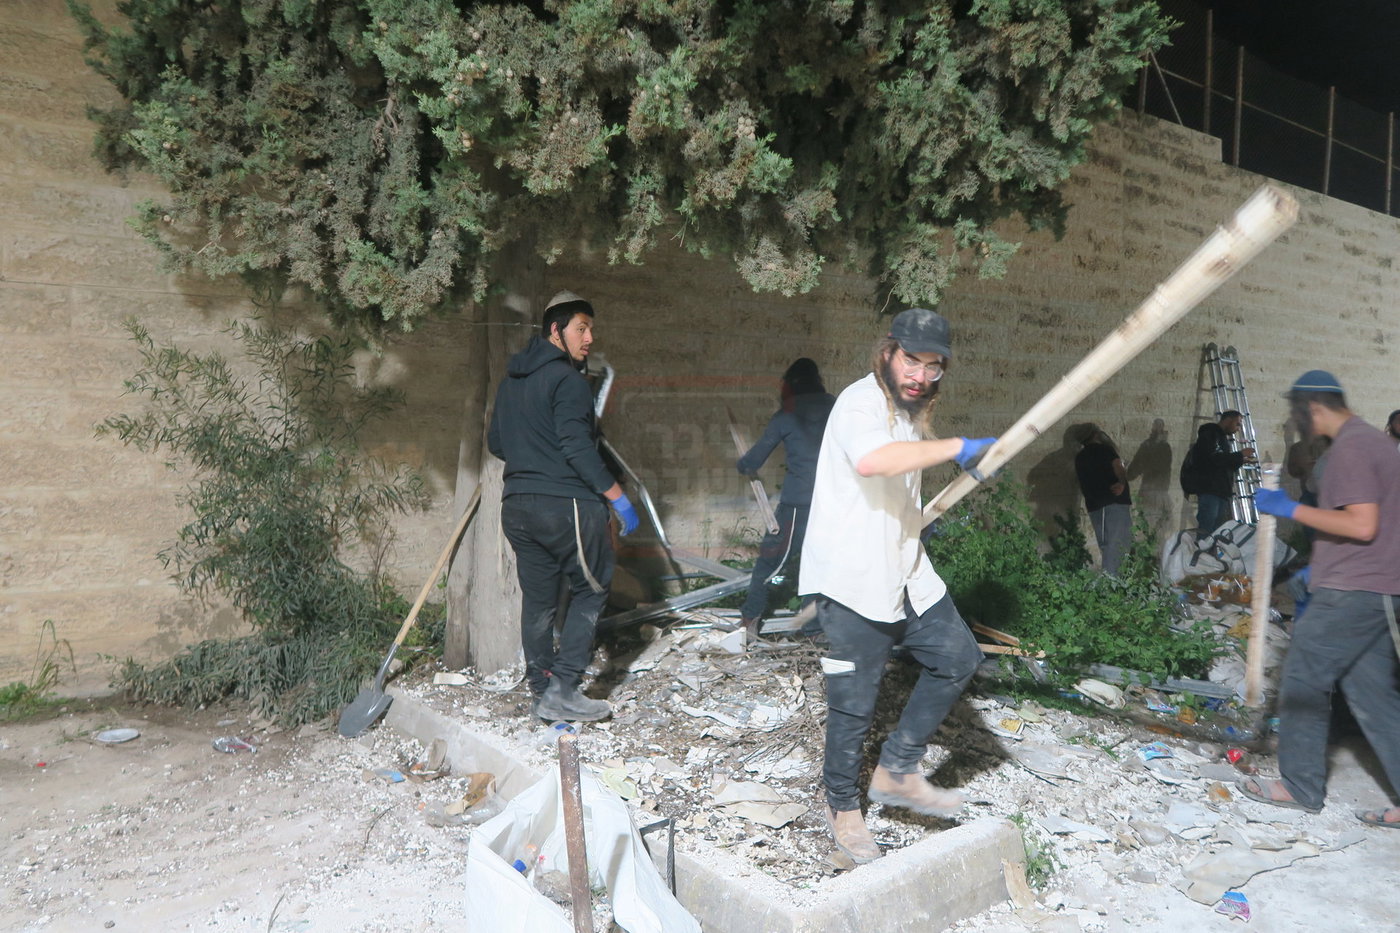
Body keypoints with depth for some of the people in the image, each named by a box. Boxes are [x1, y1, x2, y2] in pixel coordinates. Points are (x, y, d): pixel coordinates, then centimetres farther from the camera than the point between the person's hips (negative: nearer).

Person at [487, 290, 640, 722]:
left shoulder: (510, 380, 16)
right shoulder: (567, 379, -11)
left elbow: (495, 442, 22)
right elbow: (578, 448, -18)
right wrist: (619, 498, -14)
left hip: (516, 506, 8)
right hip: (566, 505, -8)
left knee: (538, 599, 13)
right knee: (590, 589, 4)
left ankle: (542, 691, 19)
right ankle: (562, 689, -1)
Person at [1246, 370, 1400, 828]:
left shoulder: (1351, 448, -15)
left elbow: (1362, 525, -23)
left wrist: (1291, 509, -17)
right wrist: (1318, 568, 25)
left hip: (1352, 592, -10)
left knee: (1303, 680, 0)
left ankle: (1300, 787, 9)